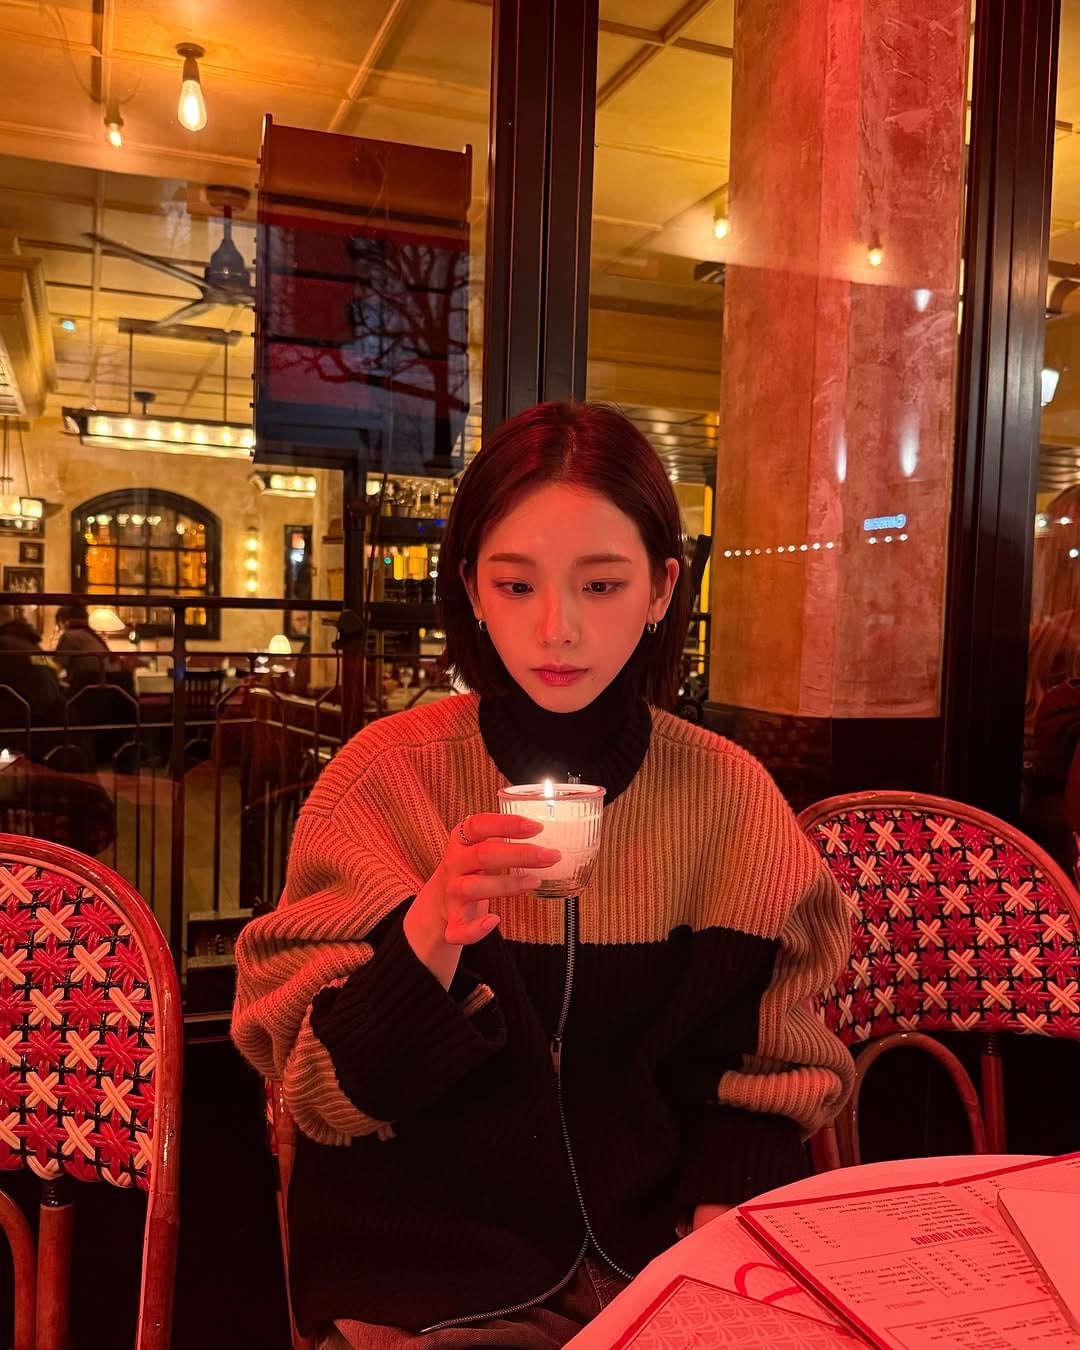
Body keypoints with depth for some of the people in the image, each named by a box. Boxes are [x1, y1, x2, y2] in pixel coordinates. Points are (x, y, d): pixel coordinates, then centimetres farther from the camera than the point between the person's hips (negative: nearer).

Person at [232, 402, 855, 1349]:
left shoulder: (730, 795, -4)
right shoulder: (385, 774, -7)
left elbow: (767, 1069, 6)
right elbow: (325, 1092, -8)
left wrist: (721, 1218, -10)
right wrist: (430, 934, -24)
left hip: (655, 1262, 2)